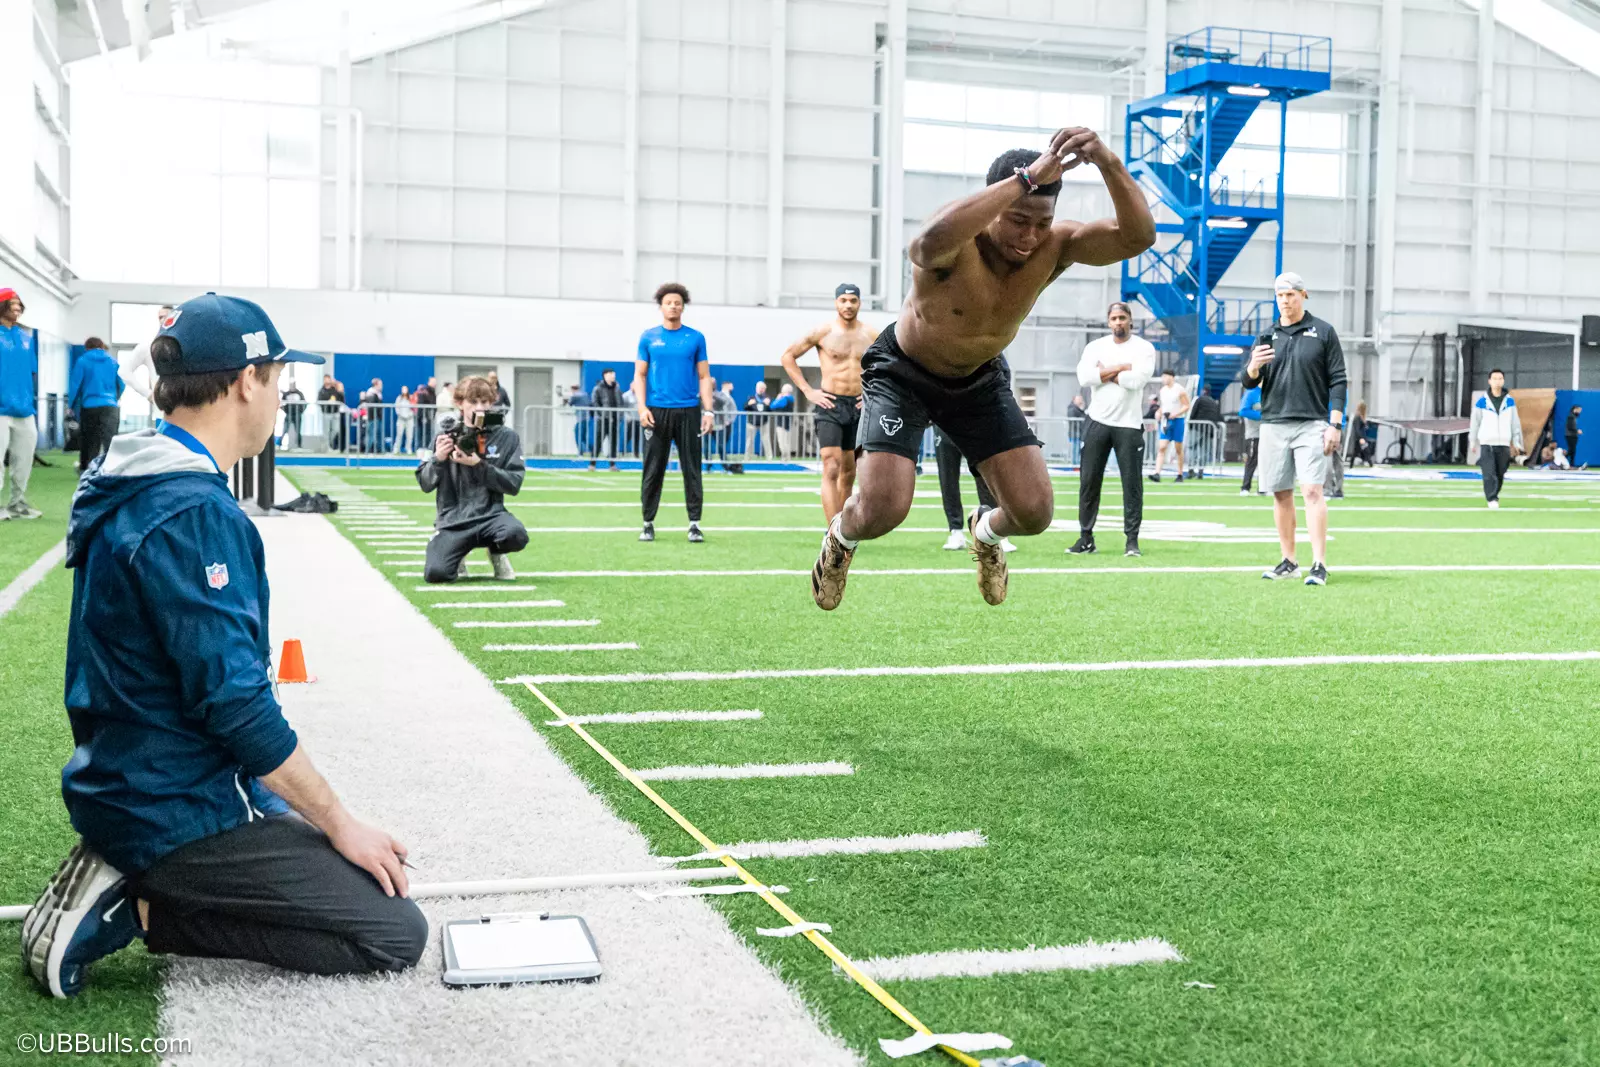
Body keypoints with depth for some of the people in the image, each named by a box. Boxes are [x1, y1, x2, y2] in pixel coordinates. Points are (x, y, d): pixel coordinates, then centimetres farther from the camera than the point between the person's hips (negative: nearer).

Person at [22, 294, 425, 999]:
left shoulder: (127, 487, 10)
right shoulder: (194, 514, -22)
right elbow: (234, 704, -24)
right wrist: (339, 824, -14)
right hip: (179, 809, -10)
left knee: (363, 870, 19)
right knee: (395, 934, -7)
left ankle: (128, 883, 8)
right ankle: (134, 908, -7)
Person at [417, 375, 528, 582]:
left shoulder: (507, 437, 0)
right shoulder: (446, 435, 2)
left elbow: (513, 484, -7)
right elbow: (425, 484, 2)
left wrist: (479, 465, -18)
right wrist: (438, 459, -17)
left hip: (490, 514, 0)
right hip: (452, 519, 0)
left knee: (516, 535, -34)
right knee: (435, 572, -24)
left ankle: (496, 552, 5)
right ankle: (458, 555, 15)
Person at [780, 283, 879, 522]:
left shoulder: (871, 335, 5)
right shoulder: (823, 332, -5)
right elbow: (788, 356, 1)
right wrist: (807, 390, -5)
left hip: (859, 407, 4)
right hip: (830, 405, -4)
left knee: (849, 472, 12)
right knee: (831, 469, -14)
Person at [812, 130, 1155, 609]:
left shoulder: (1053, 247, -22)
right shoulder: (956, 243, -36)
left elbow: (1138, 236, -33)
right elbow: (931, 238, -63)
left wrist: (1110, 164, -49)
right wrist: (1026, 178, -63)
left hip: (980, 379, 5)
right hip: (904, 372, -4)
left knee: (1035, 512, -4)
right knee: (882, 510, -20)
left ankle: (986, 531, 36)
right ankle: (841, 536, 20)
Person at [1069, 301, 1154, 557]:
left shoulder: (1144, 348, 0)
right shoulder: (1095, 347, 7)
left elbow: (1136, 380, -17)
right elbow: (1085, 377, -10)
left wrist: (1105, 373, -7)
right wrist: (1121, 368, -12)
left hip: (1128, 425, -2)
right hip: (1097, 422, 3)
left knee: (1132, 483, -1)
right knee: (1088, 481, 4)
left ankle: (1132, 540, 5)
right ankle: (1086, 537, 11)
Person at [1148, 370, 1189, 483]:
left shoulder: (1180, 390, -7)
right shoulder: (1162, 390, 12)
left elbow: (1186, 406, -9)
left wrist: (1175, 414, -19)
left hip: (1177, 420, -5)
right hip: (1165, 422, 5)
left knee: (1178, 449, 4)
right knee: (1161, 447, -9)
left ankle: (1180, 474, 14)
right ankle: (1157, 473, -18)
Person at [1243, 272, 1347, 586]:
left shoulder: (1323, 332, 4)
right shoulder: (1267, 337, 12)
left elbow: (1338, 381, 1)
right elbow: (1249, 383, 9)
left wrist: (1335, 424, -7)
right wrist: (1253, 367, -15)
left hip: (1311, 425, -4)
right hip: (1273, 425, 4)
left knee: (1312, 491, -12)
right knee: (1281, 494, 6)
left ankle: (1319, 565, -14)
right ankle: (1288, 562, 14)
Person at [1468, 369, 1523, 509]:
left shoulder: (1510, 401, 6)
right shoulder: (1481, 402, 0)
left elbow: (1515, 423, 10)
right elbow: (1475, 422, 7)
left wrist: (1516, 442, 6)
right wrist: (1472, 442, 9)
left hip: (1504, 444, 2)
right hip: (1486, 444, -2)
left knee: (1500, 475, 6)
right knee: (1489, 474, -14)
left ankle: (1494, 496, 22)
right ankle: (1492, 500, -14)